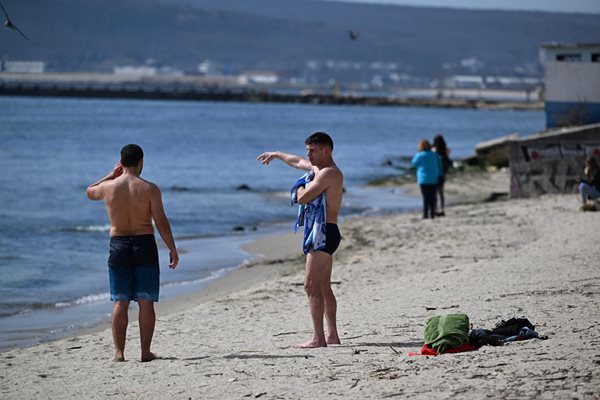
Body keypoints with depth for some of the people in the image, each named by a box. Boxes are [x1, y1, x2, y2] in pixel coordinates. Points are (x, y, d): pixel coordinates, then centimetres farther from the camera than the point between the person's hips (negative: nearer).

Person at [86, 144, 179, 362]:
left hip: (118, 246, 1)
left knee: (120, 303, 6)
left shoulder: (108, 187, -3)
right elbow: (161, 222, -10)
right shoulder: (149, 189, -8)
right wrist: (172, 249, -2)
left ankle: (119, 352, 4)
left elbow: (89, 192, 22)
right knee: (146, 302, 4)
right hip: (144, 245, -1)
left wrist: (111, 175, 24)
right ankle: (145, 351, 5)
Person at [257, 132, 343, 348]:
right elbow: (297, 161, 37)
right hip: (322, 233, 11)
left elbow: (303, 198, -22)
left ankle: (318, 338, -17)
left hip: (324, 232, -11)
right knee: (324, 287, 13)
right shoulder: (318, 168, 16)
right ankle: (332, 335, 16)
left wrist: (301, 186, -1)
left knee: (311, 285, -13)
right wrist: (276, 154, 51)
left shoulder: (329, 173, -15)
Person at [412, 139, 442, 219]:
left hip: (424, 180, -4)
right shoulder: (434, 155, 3)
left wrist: (417, 153, 11)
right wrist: (439, 176, 15)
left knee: (425, 197, -3)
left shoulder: (420, 155, -10)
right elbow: (440, 166, 6)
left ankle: (425, 214, -5)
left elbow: (414, 163, 7)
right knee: (432, 197, 6)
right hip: (434, 179, 4)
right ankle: (432, 214, 6)